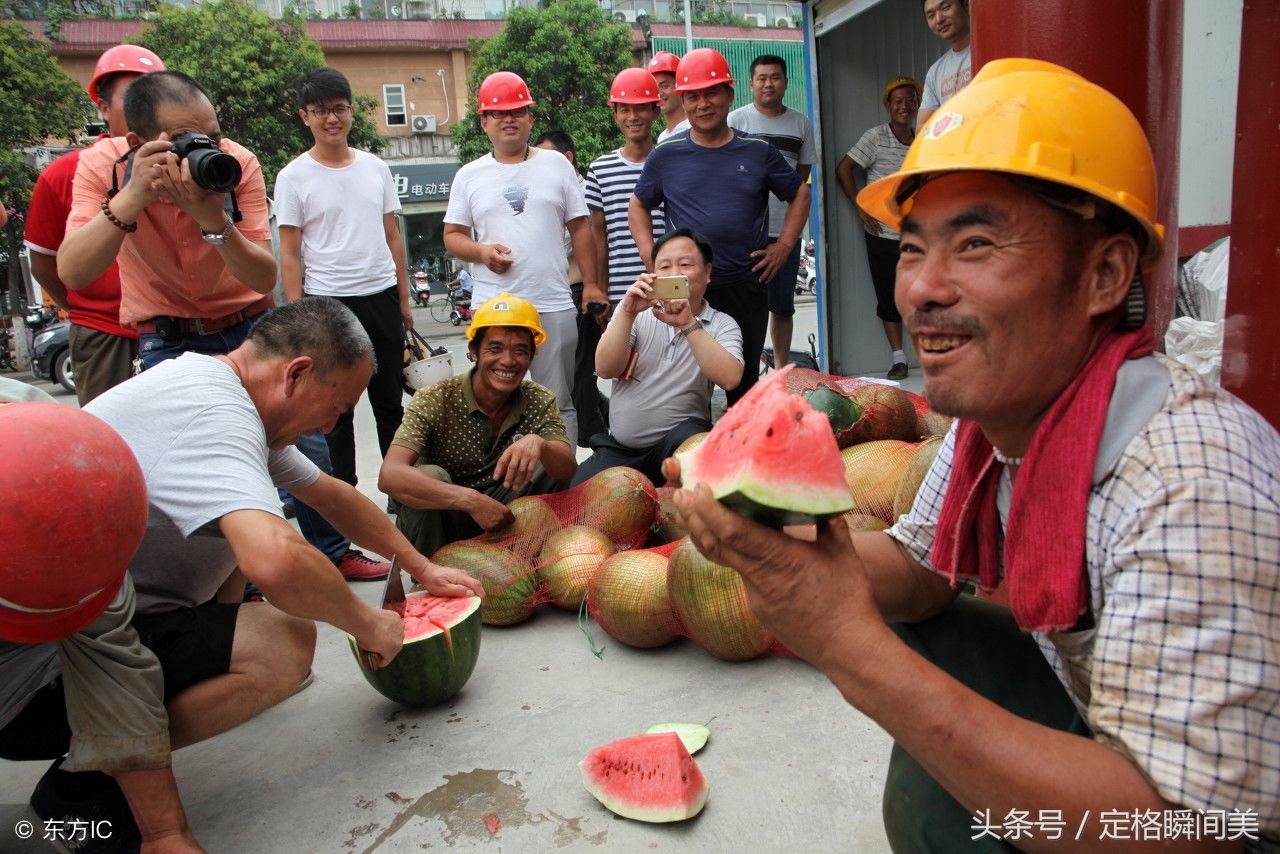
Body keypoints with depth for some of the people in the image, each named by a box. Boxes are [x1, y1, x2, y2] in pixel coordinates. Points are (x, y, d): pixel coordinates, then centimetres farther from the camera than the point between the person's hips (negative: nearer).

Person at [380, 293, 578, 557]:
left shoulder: (540, 401, -9)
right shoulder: (435, 400, -19)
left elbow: (568, 471, -20)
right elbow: (389, 476, -32)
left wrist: (539, 444, -43)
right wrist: (471, 500, -43)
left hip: (497, 520, 3)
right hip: (435, 522, -2)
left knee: (551, 463, -18)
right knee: (430, 476, -33)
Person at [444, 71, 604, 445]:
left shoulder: (557, 165, 10)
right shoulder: (469, 176, 10)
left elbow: (580, 227, 9)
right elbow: (452, 235, 10)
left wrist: (591, 283, 1)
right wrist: (481, 251, -11)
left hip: (554, 305, 0)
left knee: (559, 403, 7)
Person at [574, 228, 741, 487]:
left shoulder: (722, 325, 2)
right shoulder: (635, 312, 7)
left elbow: (730, 379, -19)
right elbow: (605, 369, -8)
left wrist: (688, 324, -24)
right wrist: (627, 312, -20)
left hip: (682, 442, -2)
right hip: (618, 449, 2)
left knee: (685, 439, -35)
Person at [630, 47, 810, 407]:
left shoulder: (759, 152, 4)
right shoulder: (666, 155, 3)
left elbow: (799, 193, 16)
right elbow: (639, 205, 14)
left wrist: (784, 245, 4)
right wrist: (651, 256, 2)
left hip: (747, 286, 1)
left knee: (745, 381, 12)